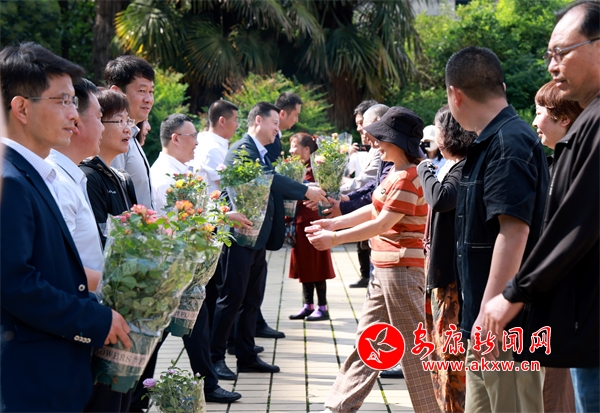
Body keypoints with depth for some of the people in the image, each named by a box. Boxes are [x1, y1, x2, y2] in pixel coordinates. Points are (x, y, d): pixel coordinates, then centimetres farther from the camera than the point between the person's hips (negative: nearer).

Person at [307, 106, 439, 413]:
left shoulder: (407, 178, -19)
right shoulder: (397, 173, 12)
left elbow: (381, 224, -20)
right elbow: (374, 210, 17)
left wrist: (335, 238, -14)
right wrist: (334, 223, 11)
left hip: (401, 268, -11)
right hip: (385, 268, 11)